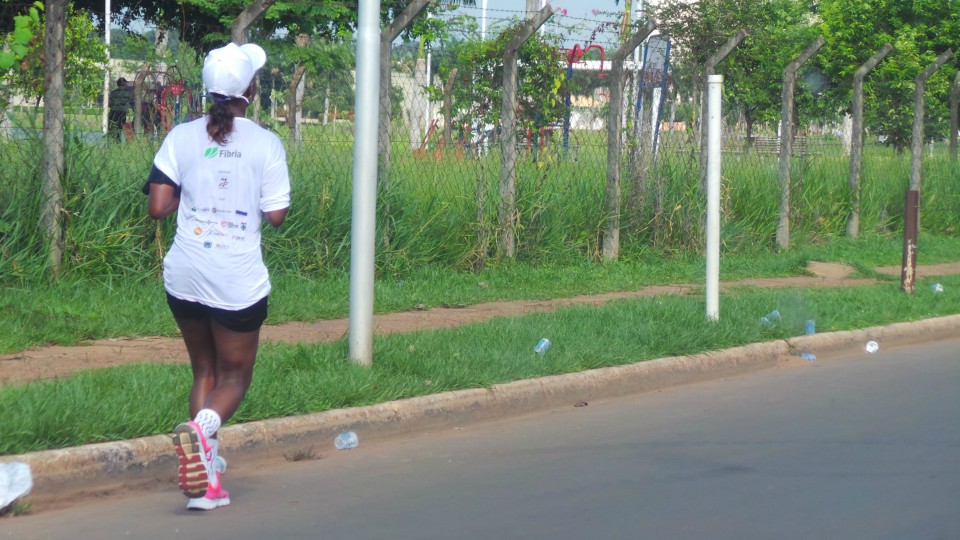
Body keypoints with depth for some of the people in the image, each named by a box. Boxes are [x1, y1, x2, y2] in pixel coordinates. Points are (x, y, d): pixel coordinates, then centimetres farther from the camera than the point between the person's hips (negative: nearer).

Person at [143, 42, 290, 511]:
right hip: (238, 279, -3)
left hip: (185, 275, 3)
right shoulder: (266, 144, -7)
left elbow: (158, 206, -4)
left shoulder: (181, 138, -1)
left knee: (204, 370, 19)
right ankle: (202, 427, -22)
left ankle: (206, 481, 10)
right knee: (234, 375, 12)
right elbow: (276, 215, -8)